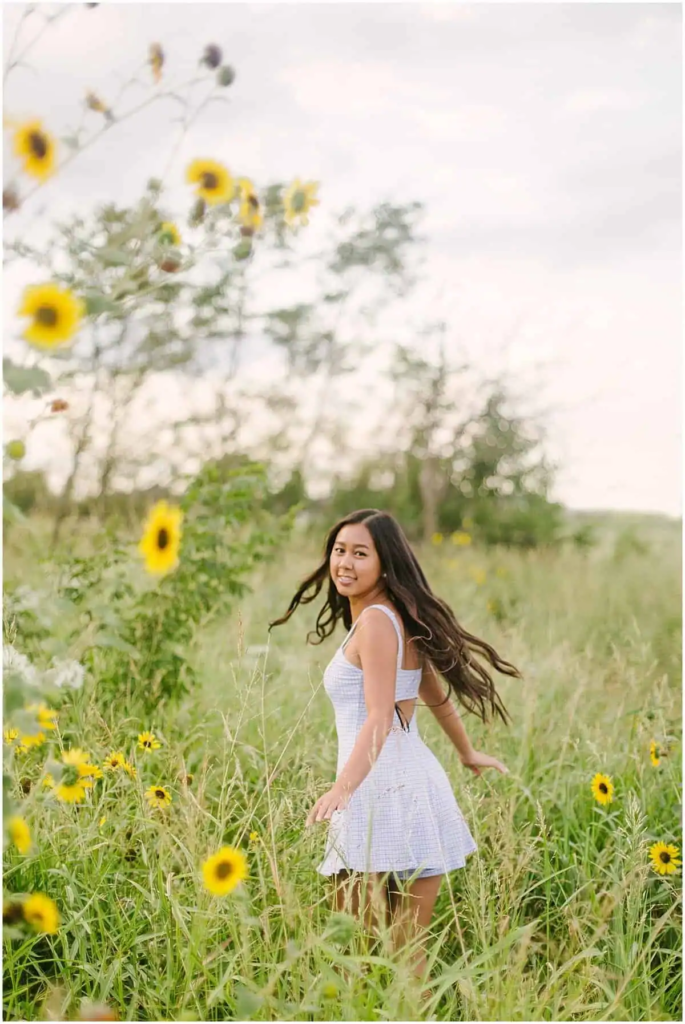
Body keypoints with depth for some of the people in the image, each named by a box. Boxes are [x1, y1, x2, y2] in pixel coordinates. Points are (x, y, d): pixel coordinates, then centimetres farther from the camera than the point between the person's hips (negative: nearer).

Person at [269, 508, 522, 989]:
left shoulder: (376, 620, -11)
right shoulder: (402, 619, 17)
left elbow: (379, 718, -19)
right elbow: (436, 695, 29)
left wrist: (343, 788, -30)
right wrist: (468, 754, 43)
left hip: (383, 787, -9)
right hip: (415, 782, 9)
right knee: (406, 946, 12)